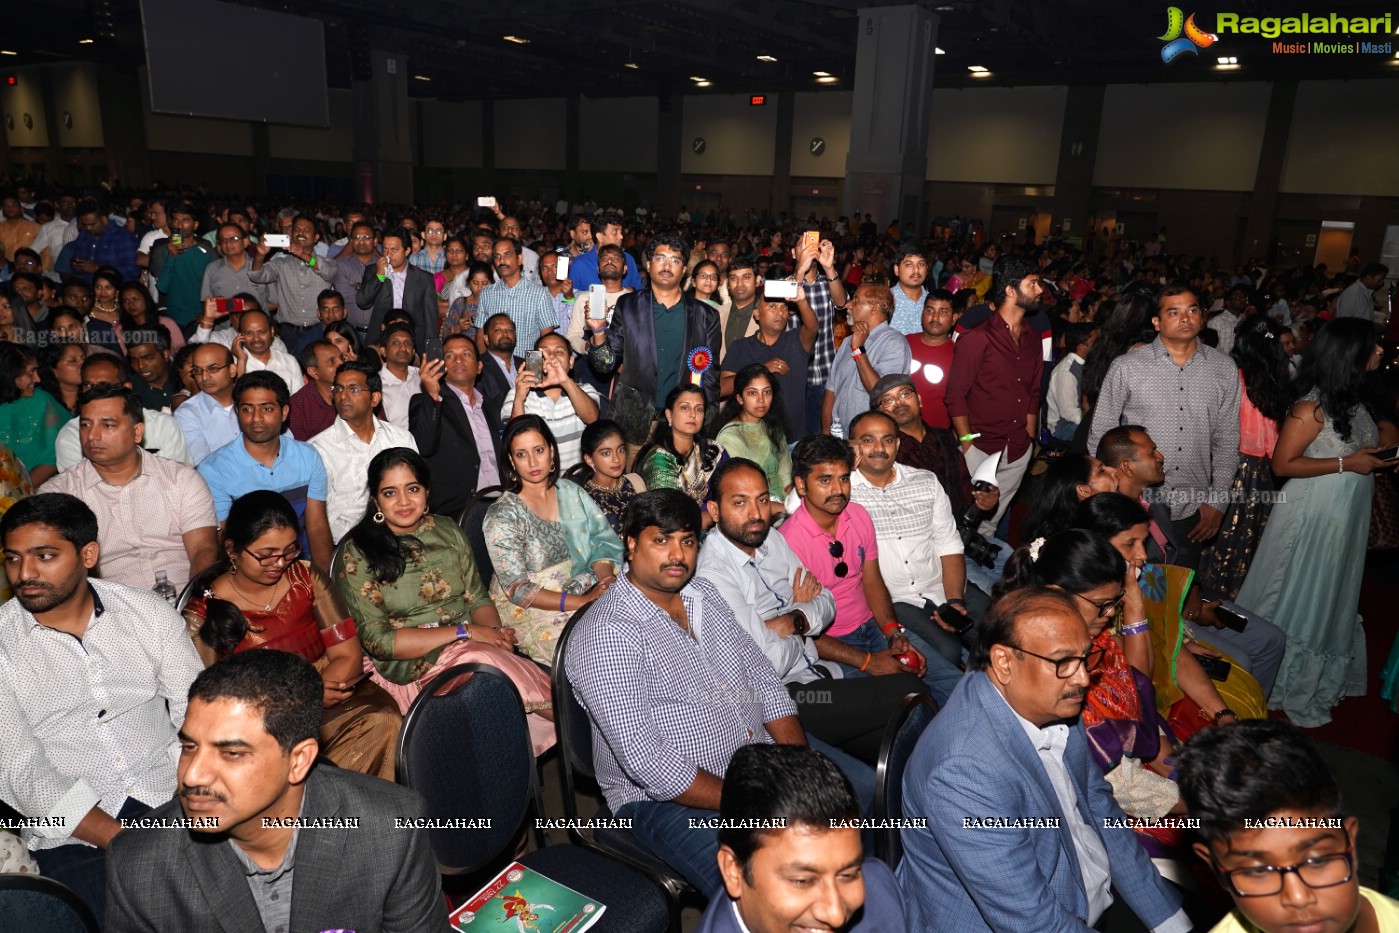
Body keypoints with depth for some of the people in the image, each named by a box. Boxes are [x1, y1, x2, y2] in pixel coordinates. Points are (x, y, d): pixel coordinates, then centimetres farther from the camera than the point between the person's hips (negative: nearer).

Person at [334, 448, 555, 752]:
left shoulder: (447, 531, 13)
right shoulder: (357, 553, -2)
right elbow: (376, 640, -9)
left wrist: (495, 632, -11)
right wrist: (465, 632, -15)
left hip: (475, 647, 4)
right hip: (411, 668, -4)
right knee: (486, 661, -34)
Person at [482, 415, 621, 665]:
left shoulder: (571, 492, 9)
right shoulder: (502, 515, -7)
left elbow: (604, 541, 6)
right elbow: (517, 589, -13)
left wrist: (606, 582, -16)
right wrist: (583, 602, -22)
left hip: (587, 591, 5)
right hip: (532, 609, -5)